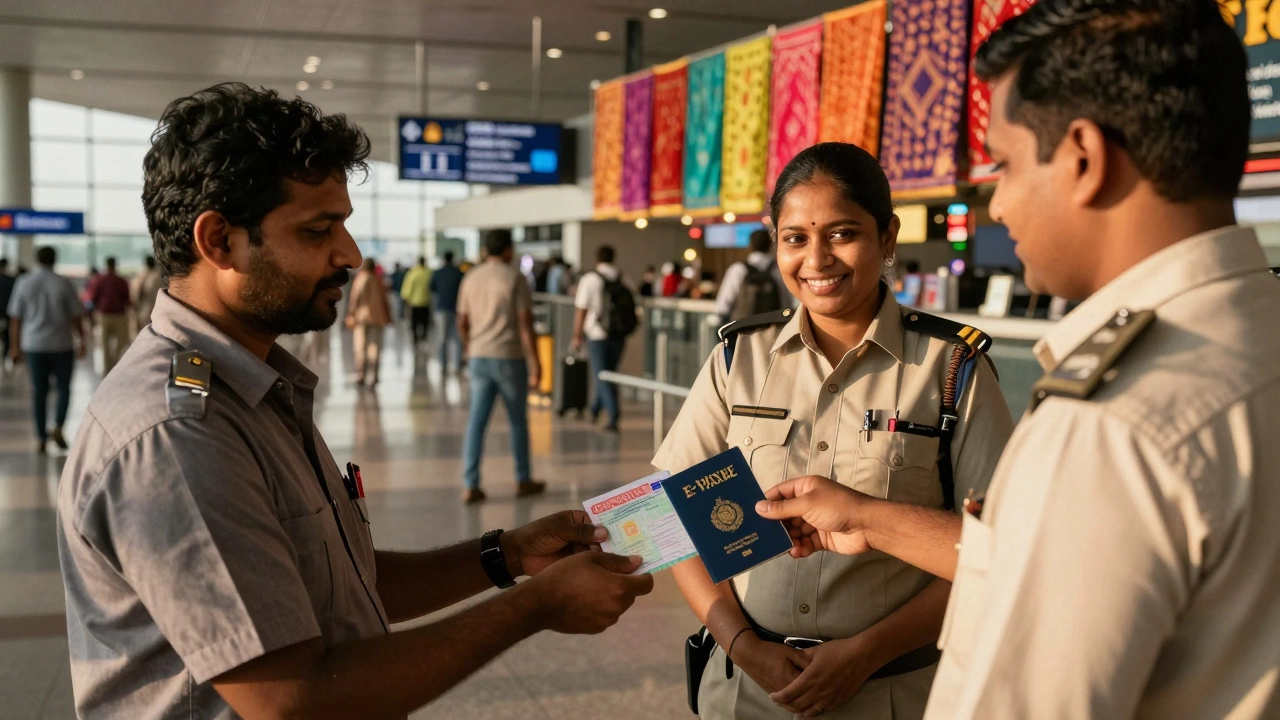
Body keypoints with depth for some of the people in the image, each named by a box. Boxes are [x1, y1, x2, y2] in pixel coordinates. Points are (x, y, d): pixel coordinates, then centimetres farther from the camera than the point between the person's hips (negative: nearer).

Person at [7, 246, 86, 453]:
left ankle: (41, 438, 9)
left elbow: (15, 319, 2)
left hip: (34, 345, 2)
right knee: (63, 387, 12)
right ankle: (58, 427, -6)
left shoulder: (23, 283, 0)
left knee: (39, 391, 8)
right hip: (61, 344, -2)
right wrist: (81, 341, 9)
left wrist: (15, 346, 9)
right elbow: (75, 317, -3)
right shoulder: (64, 284, -6)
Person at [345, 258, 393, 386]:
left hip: (361, 316, -2)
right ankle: (372, 377, -3)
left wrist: (351, 314, -4)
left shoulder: (360, 278, -4)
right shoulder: (379, 280, 5)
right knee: (374, 346, 2)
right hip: (377, 317, 2)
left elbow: (354, 298, -7)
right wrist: (387, 316, 15)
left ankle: (360, 376, 3)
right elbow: (384, 299, 8)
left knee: (360, 347, 3)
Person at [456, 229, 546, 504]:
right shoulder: (515, 278, -7)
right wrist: (535, 361, -9)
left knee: (477, 421, 3)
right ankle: (524, 481, 21)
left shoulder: (471, 278, 8)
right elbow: (525, 323, -12)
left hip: (479, 357, 4)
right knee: (518, 421, 10)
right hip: (509, 357, -4)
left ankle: (471, 485, -2)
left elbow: (462, 322, 12)